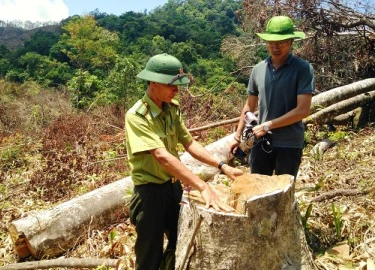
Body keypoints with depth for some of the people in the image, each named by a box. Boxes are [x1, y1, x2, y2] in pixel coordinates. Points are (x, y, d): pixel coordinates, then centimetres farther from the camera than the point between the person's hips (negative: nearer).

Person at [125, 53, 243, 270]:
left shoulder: (173, 108, 1)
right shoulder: (137, 116, -23)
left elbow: (189, 143, 4)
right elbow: (162, 156, -32)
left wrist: (222, 166, -5)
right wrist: (203, 186, -37)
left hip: (173, 185, 7)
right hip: (150, 191, -7)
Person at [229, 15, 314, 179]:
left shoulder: (303, 69, -10)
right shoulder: (258, 69, 3)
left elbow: (303, 110, -16)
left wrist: (268, 125, -16)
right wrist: (237, 136, 12)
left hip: (289, 144, -3)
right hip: (261, 141, 4)